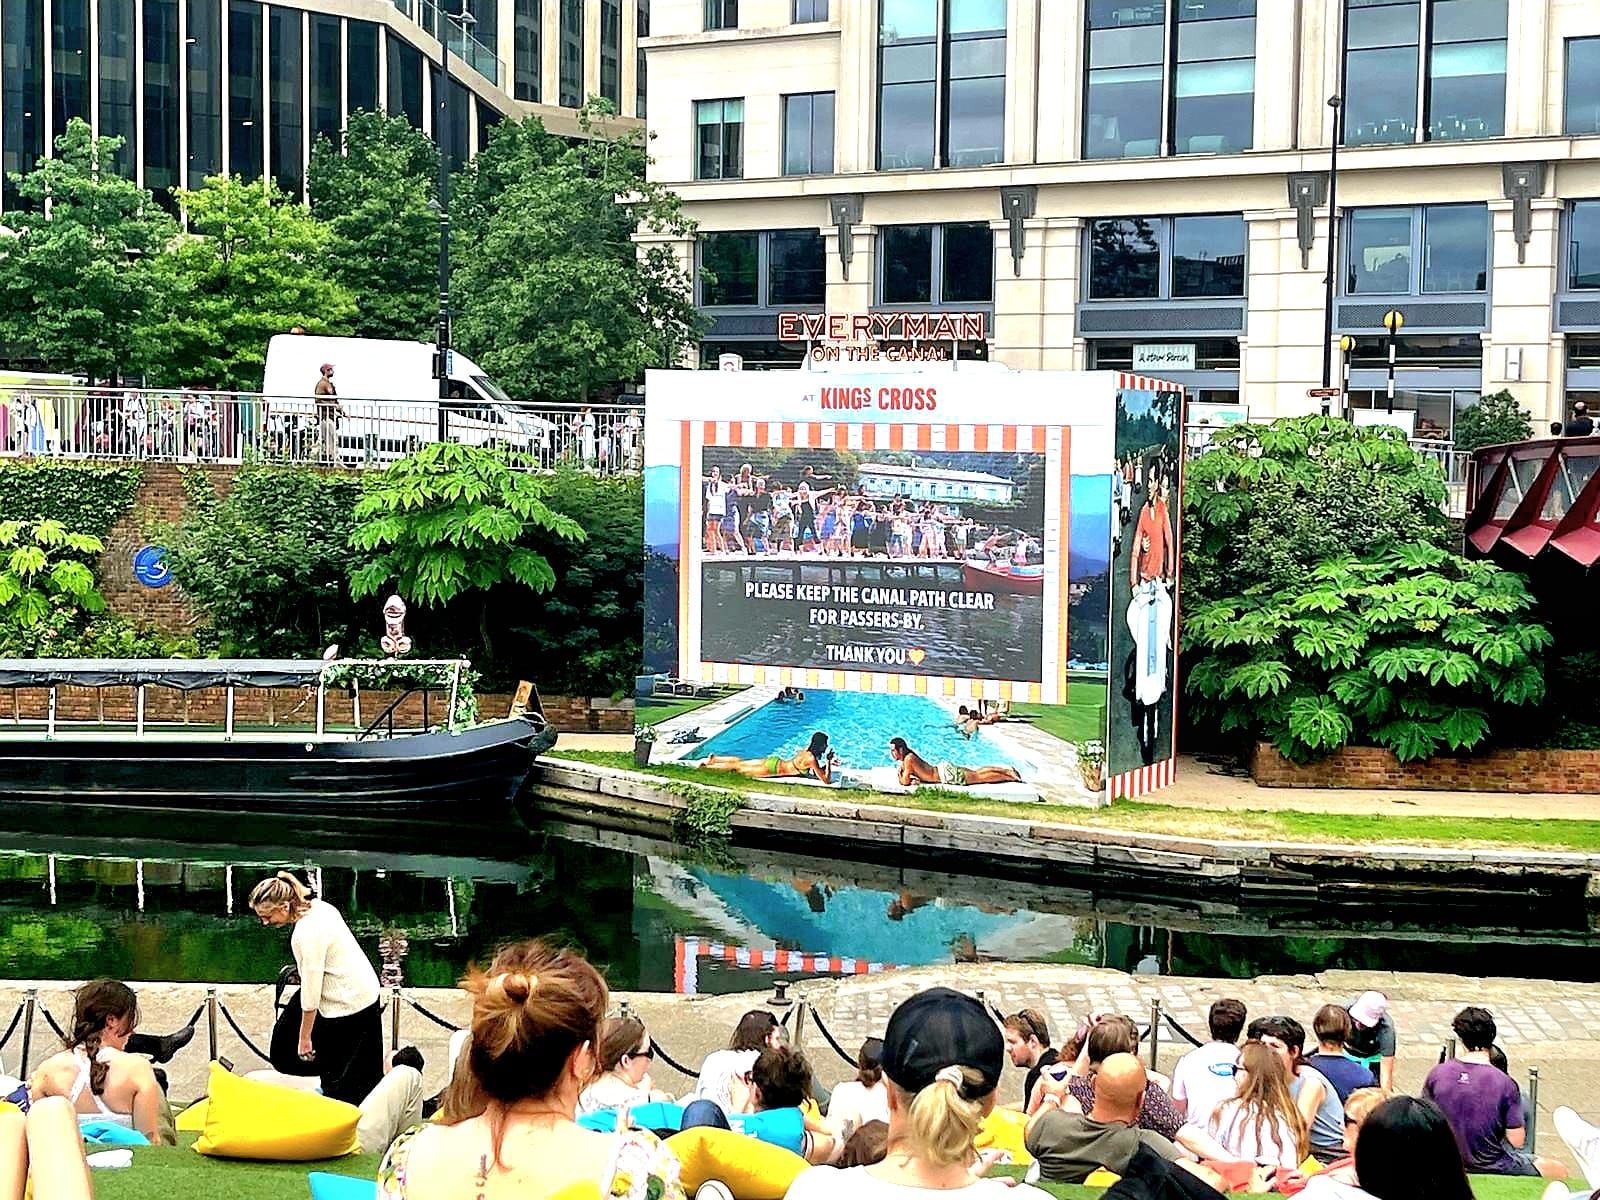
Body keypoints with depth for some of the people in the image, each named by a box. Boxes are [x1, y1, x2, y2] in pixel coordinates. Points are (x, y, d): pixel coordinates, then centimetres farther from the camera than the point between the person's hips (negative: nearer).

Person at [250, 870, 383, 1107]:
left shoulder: (307, 934, -26)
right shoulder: (320, 907, 2)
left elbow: (311, 992, -21)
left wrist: (305, 1038, -13)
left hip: (346, 1009, -9)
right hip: (366, 993, 10)